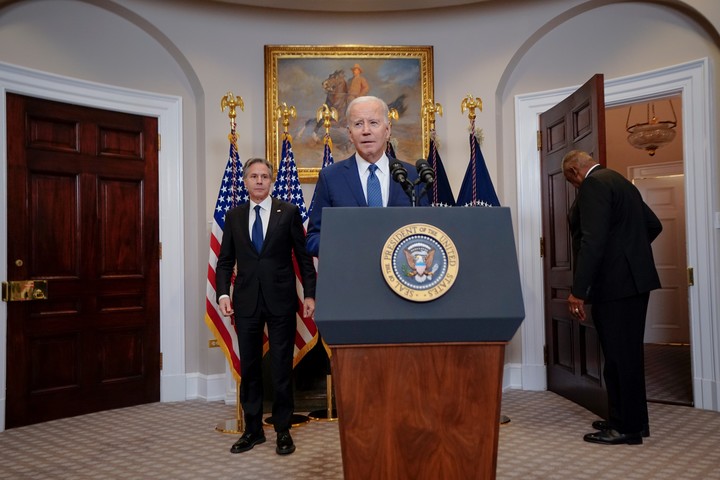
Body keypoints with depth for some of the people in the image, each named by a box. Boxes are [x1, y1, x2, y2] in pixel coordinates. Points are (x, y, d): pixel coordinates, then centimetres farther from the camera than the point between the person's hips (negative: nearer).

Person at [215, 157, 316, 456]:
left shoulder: (288, 212, 1)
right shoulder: (234, 216, 9)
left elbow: (303, 256, 1)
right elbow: (225, 260, 10)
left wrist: (310, 294, -4)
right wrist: (223, 293, -4)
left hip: (280, 299, -2)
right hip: (246, 300, 3)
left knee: (281, 367, 5)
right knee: (249, 367, 10)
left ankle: (283, 431, 18)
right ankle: (253, 429, 24)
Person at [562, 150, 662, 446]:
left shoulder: (593, 185, -12)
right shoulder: (620, 181, 17)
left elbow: (592, 240, -23)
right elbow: (654, 225, 24)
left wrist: (578, 290, -23)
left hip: (615, 284, -10)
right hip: (633, 280, 10)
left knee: (619, 356, -2)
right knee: (628, 353, 15)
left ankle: (627, 427, 7)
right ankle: (631, 420, 25)